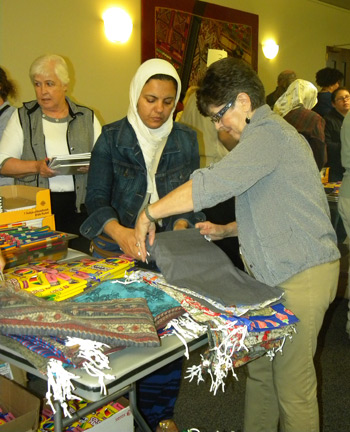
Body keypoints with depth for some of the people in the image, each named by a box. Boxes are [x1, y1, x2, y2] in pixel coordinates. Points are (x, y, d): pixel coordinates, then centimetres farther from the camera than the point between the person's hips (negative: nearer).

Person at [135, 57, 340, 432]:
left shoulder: (269, 134, -15)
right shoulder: (266, 135, 19)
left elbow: (212, 183, -26)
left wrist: (149, 213, -15)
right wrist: (225, 230, 15)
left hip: (301, 276, -10)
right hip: (273, 275, 10)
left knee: (292, 384, 1)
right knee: (259, 371, 16)